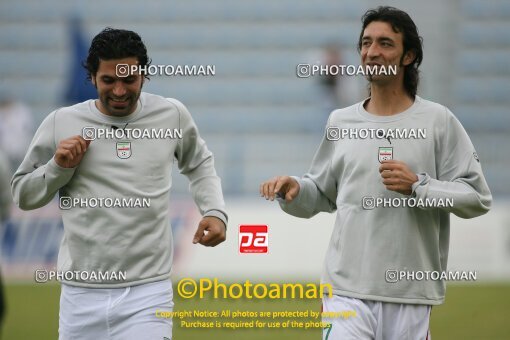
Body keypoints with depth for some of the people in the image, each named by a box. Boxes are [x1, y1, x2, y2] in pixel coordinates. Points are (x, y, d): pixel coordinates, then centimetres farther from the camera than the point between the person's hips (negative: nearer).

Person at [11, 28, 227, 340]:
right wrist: (59, 167, -6)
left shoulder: (172, 115, 5)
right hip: (82, 294, 1)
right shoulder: (60, 123, 2)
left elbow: (199, 164, 24)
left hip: (149, 293, -1)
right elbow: (23, 195, 11)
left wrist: (215, 212, 8)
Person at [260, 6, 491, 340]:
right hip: (347, 289, 2)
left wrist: (418, 187, -15)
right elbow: (320, 195, 18)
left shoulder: (438, 121, 0)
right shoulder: (340, 122, 11)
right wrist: (294, 189, -3)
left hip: (411, 295, -2)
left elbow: (478, 197, -3)